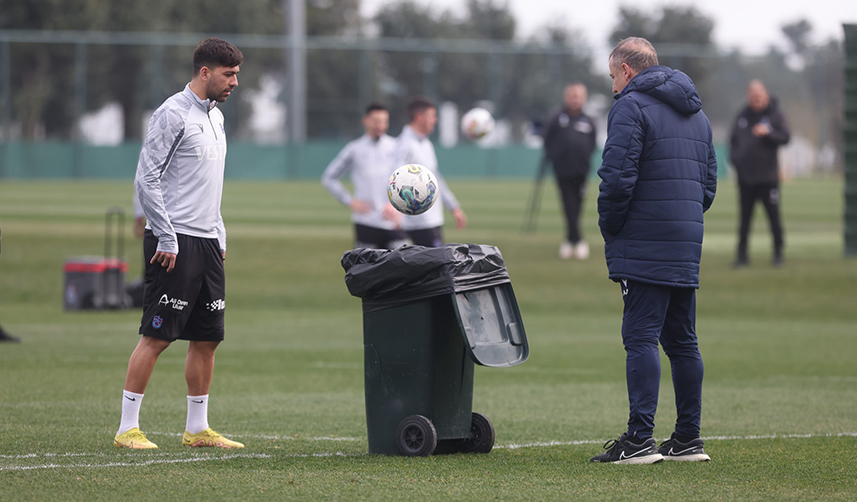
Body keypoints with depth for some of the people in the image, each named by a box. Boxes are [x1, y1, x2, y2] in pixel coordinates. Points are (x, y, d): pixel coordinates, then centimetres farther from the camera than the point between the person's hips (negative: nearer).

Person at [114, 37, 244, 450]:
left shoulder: (215, 116, 17)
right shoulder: (173, 114, -10)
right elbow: (147, 179, -14)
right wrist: (166, 239, -17)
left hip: (208, 244, 9)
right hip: (175, 243, -9)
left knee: (207, 338, 8)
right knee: (156, 335, -8)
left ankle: (197, 428, 15)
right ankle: (128, 428, -5)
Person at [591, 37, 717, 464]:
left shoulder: (631, 106, -8)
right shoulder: (696, 113, 20)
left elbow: (617, 177, -16)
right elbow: (709, 181, 22)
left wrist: (610, 227, -4)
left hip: (644, 247, -8)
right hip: (687, 245, 8)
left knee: (641, 337, -10)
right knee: (681, 340, 12)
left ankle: (640, 439, -16)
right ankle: (688, 438, 13)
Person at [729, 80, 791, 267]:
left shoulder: (775, 115, 0)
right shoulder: (742, 116, 11)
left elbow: (785, 137, -7)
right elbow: (733, 140, 18)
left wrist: (768, 133, -22)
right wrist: (735, 158, 3)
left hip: (768, 176, -3)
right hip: (745, 177, 3)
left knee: (774, 216, -2)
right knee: (745, 217, 6)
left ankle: (778, 253, 7)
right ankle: (742, 254, 12)